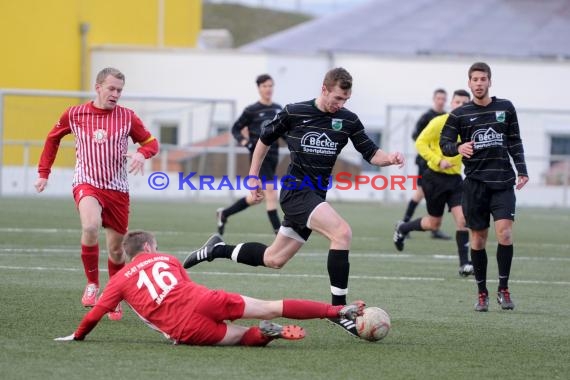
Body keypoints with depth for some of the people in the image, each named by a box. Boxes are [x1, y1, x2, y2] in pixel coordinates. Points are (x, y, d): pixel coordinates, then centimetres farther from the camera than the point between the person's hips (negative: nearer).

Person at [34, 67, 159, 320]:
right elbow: (53, 139, 17)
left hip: (117, 189, 2)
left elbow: (150, 142, 8)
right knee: (91, 226, -32)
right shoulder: (74, 114, 1)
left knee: (116, 249, 6)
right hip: (86, 184, -2)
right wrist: (43, 173, 16)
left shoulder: (127, 117, 0)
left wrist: (141, 154, -15)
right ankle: (92, 284, -14)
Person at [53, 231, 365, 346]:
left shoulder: (120, 280, 19)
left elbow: (96, 313, 15)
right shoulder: (166, 260, 26)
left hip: (184, 330, -2)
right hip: (202, 300, 2)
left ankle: (262, 334, -17)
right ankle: (338, 310, -2)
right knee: (270, 308, 4)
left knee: (242, 336, 17)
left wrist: (78, 336, 32)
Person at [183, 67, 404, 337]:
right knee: (342, 232, -26)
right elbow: (265, 139, 9)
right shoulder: (294, 113, -6)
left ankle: (217, 250, 33)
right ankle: (338, 308, -22)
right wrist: (253, 177, 11)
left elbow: (372, 154, 3)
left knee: (273, 260, 12)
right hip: (296, 190, -6)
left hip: (316, 194, 6)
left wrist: (389, 158, -19)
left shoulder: (348, 120, 2)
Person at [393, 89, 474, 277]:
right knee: (433, 223, 6)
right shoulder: (439, 122, -12)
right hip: (435, 177, -4)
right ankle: (402, 228, 35)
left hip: (455, 178, 4)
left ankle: (464, 264, -7)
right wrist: (438, 161, -24)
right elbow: (420, 143, -14)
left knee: (462, 219, -13)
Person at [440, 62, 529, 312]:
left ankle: (503, 289, -2)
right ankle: (482, 293, 14)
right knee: (478, 239, 2)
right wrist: (458, 148, -20)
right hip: (475, 183, 0)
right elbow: (444, 144, 2)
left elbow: (515, 142, 14)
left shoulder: (506, 108, 8)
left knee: (504, 233, -14)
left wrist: (522, 170, 6)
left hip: (503, 182, 0)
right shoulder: (459, 115, 4)